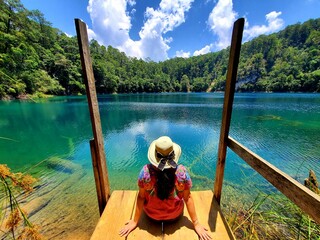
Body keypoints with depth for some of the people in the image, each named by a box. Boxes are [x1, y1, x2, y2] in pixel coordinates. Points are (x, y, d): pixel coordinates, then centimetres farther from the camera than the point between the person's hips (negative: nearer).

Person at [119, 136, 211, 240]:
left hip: (152, 215, 0)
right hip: (175, 216, 1)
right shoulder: (182, 171, -29)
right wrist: (196, 224, -2)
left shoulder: (146, 171, -30)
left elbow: (141, 197, -18)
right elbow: (188, 198, -18)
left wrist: (135, 222, -2)